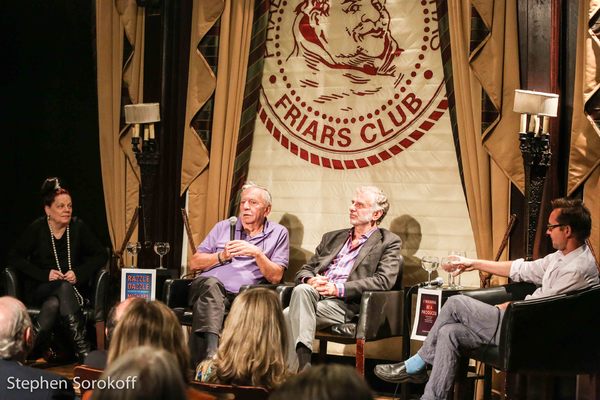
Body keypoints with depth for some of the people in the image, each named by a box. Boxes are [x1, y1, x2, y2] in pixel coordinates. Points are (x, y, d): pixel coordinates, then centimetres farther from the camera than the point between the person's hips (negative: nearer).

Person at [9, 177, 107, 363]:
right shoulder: (36, 229, -3)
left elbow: (101, 255, 5)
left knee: (54, 304, -34)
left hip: (74, 288, 1)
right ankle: (82, 349, -39)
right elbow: (15, 258, -1)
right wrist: (45, 274, -13)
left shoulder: (78, 227, 0)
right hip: (39, 290, -1)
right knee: (64, 288, -35)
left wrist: (79, 273, -11)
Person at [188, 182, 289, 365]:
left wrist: (257, 253, -8)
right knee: (211, 284, -35)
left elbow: (275, 277, 6)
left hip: (240, 296, -1)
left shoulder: (278, 233, 17)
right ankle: (211, 353, -53)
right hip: (207, 288, 1)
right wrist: (222, 256, 1)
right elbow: (194, 264, 17)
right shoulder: (224, 227, 23)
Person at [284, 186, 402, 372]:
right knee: (302, 290, -32)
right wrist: (311, 281, -3)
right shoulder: (332, 237, 29)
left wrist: (338, 288, -12)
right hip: (315, 295, 5)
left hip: (346, 304, -5)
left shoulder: (388, 242, 11)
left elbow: (384, 281, -5)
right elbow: (304, 270, 25)